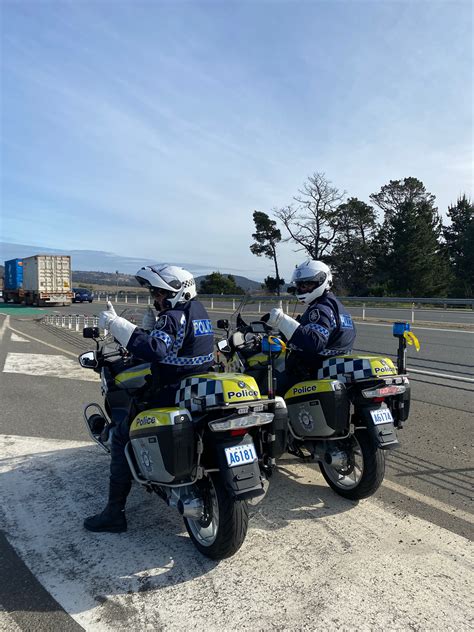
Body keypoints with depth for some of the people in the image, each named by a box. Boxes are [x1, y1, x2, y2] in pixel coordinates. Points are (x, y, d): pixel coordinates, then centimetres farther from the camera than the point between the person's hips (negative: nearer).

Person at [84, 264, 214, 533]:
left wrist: (115, 324, -32)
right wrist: (150, 326, 9)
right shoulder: (199, 310, 12)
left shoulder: (173, 316, -17)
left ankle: (115, 513, 5)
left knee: (122, 436, 2)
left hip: (172, 396, -10)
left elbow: (153, 350, -35)